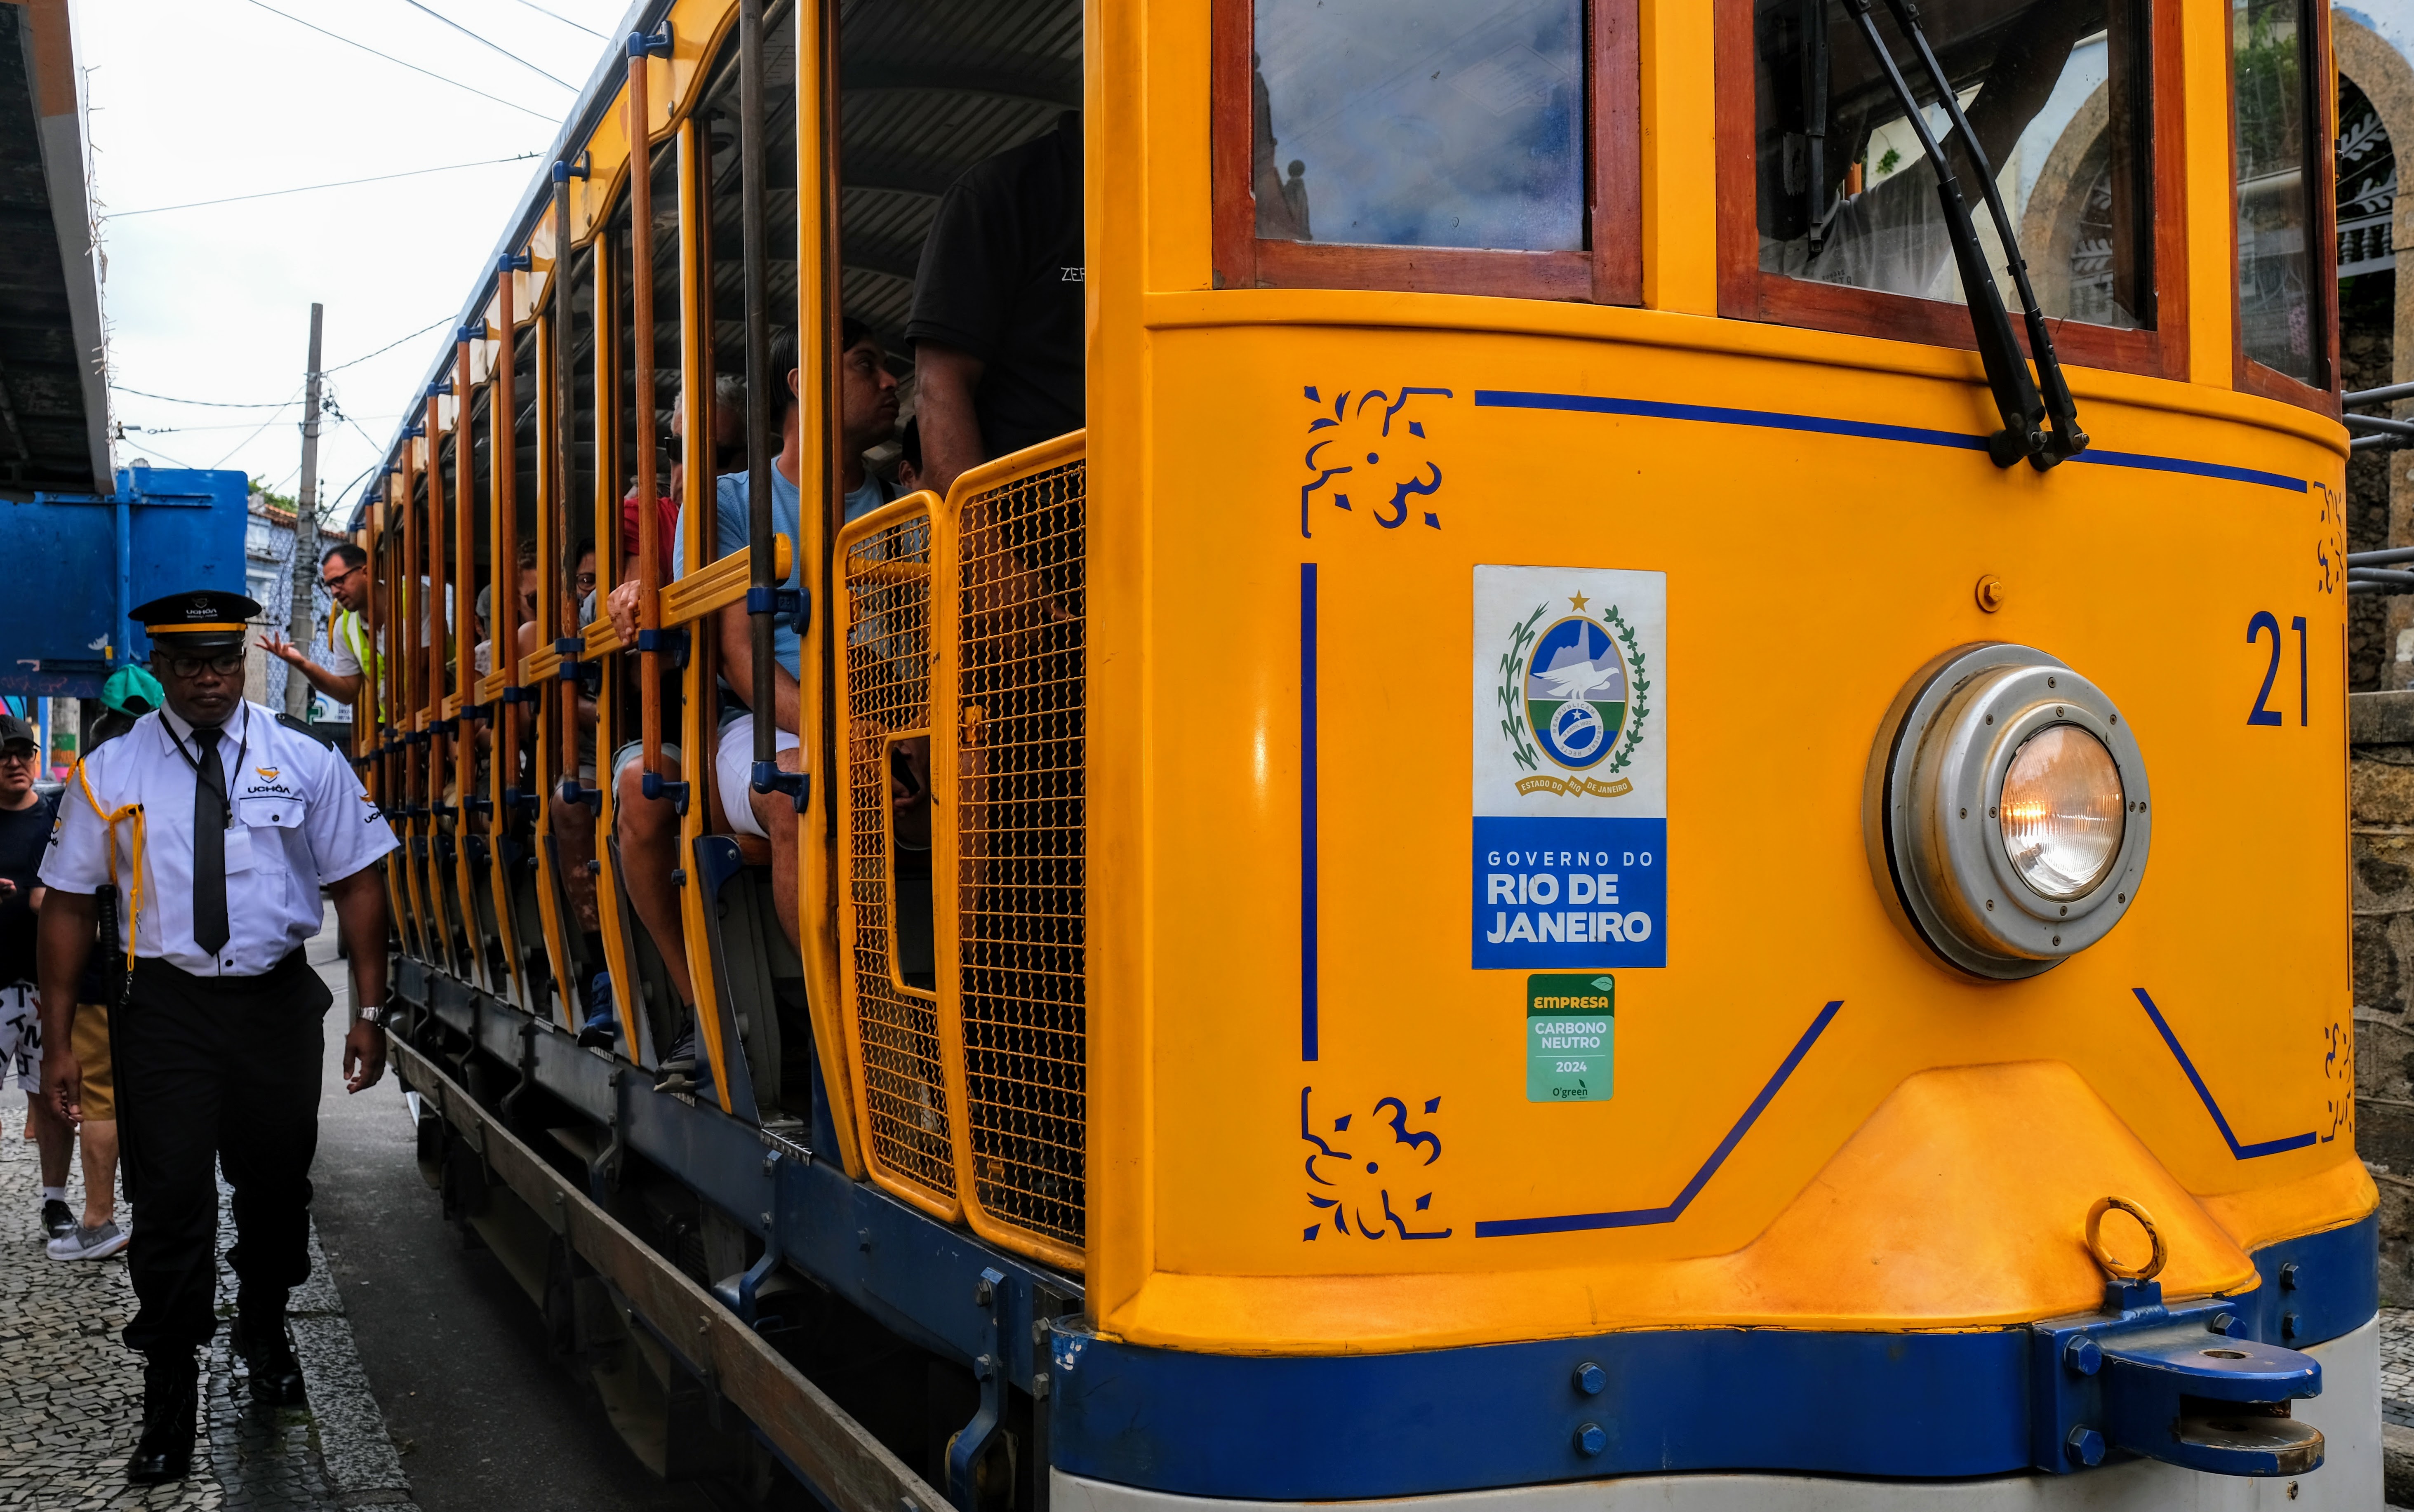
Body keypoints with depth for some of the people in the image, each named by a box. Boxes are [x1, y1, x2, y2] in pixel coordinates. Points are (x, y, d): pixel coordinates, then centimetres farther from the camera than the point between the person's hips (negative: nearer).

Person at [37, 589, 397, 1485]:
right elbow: (69, 904, 0)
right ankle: (168, 1403, 10)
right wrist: (58, 1042, -4)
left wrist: (370, 1011, -6)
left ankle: (264, 1334, 43)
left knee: (277, 1186, 16)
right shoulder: (110, 774, -1)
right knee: (173, 1202, -4)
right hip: (168, 1006, -1)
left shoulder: (306, 764, -1)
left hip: (280, 1001, 2)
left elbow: (357, 882, 1)